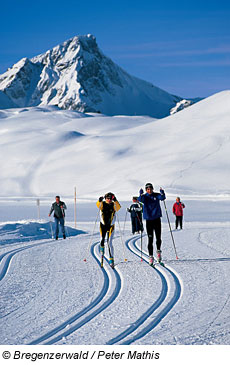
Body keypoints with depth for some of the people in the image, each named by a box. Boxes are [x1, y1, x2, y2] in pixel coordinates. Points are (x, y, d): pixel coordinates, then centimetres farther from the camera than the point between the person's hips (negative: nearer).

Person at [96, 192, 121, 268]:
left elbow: (118, 207, -24)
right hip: (103, 225, 1)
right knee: (102, 240, 2)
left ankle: (111, 260, -7)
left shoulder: (114, 205, -4)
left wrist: (115, 201, -39)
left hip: (111, 226, -1)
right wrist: (100, 200, -43)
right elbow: (98, 205, -22)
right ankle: (102, 250, 37)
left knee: (110, 243, -9)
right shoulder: (102, 204, -2)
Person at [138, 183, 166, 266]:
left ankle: (158, 251, 27)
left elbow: (162, 198, -18)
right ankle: (151, 256, 1)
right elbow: (140, 200, -23)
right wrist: (141, 194, -43)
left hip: (157, 219, 1)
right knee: (150, 239, -3)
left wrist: (162, 193, -39)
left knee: (158, 238, 2)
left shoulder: (156, 195, 2)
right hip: (149, 219, -1)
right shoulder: (144, 196, -1)